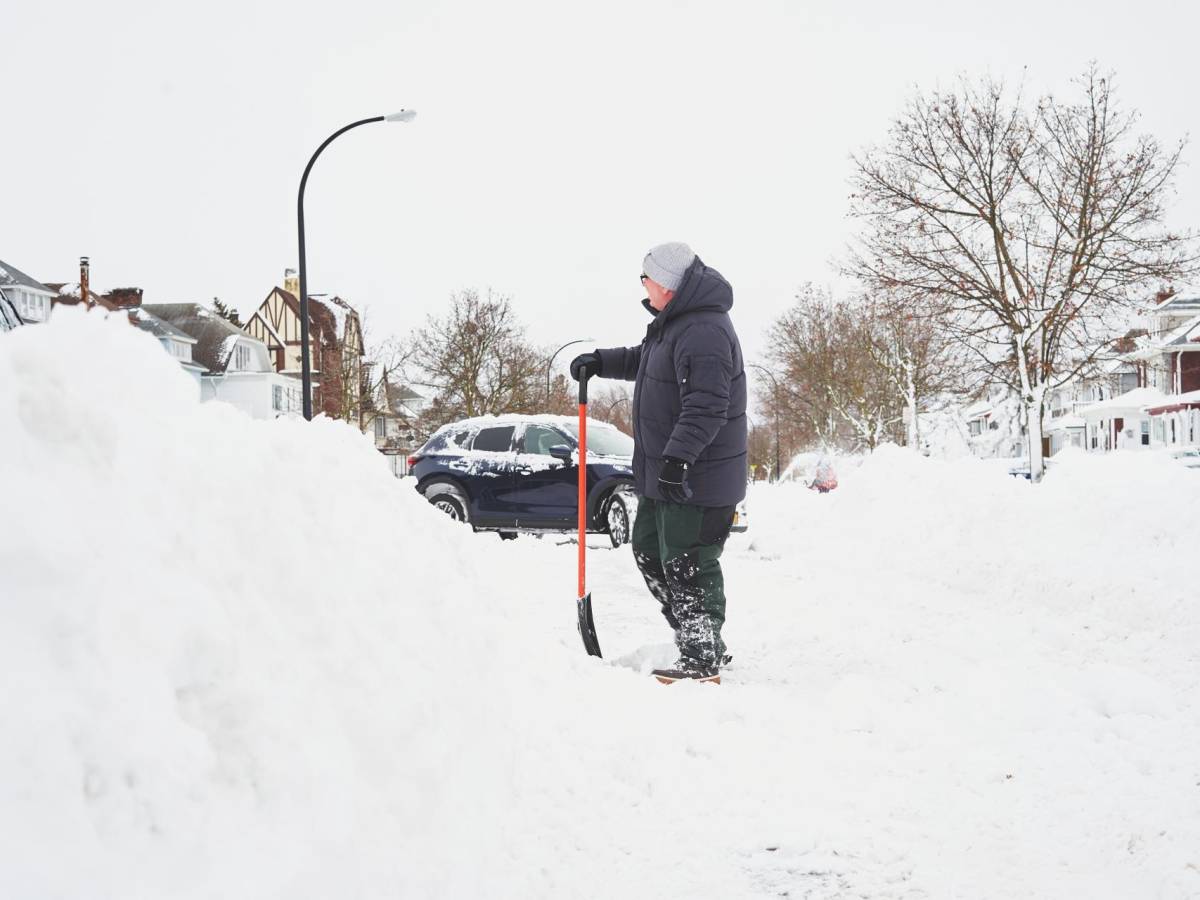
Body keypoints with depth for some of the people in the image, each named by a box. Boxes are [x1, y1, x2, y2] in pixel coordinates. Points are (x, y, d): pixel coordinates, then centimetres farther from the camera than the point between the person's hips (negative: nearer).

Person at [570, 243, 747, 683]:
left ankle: (702, 659, 7)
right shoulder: (674, 321, 13)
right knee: (649, 551, 19)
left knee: (688, 567, -5)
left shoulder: (705, 332, -22)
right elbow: (643, 359, 32)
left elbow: (706, 408, -30)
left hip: (696, 478, -11)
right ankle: (698, 639, 29)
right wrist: (601, 361, 19)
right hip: (664, 474, 11)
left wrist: (677, 457, -35)